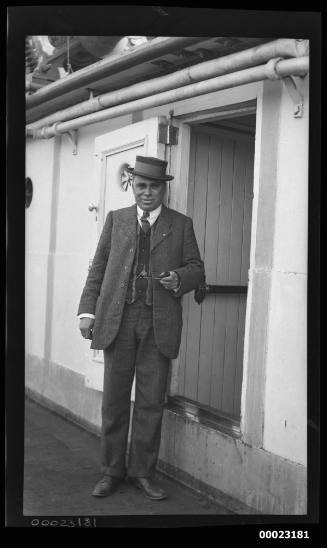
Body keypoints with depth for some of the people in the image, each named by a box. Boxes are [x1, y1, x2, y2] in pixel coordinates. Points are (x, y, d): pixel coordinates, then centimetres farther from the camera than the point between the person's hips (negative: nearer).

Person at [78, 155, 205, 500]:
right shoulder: (116, 219, 13)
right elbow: (98, 267, 10)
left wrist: (179, 278, -13)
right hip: (117, 318, 1)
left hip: (159, 323, 0)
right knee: (114, 398, 5)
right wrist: (88, 310, 0)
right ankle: (112, 471, 19)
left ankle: (142, 472, 17)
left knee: (151, 401, 3)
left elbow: (197, 270, 9)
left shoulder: (181, 225, 10)